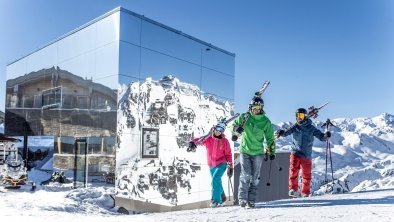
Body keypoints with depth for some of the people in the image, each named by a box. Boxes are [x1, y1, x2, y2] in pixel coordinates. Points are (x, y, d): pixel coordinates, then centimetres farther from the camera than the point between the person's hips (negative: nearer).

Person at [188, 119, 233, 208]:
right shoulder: (208, 139, -5)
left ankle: (216, 200, -14)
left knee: (215, 179, -24)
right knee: (217, 183, 16)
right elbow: (199, 140, -15)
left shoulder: (225, 141, -7)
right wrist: (192, 143, -39)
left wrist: (230, 167, -1)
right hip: (212, 166, 4)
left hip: (221, 164, -3)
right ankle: (221, 200, 36)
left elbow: (228, 154, -1)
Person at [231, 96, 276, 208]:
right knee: (246, 175, -10)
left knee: (254, 178, 5)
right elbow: (233, 125, 10)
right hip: (245, 150, -1)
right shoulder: (244, 117, 0)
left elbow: (270, 137, 9)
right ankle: (242, 198, 1)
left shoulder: (266, 121, 1)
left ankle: (251, 200, 15)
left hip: (258, 152, 1)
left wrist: (272, 151, 5)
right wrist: (236, 129, -14)